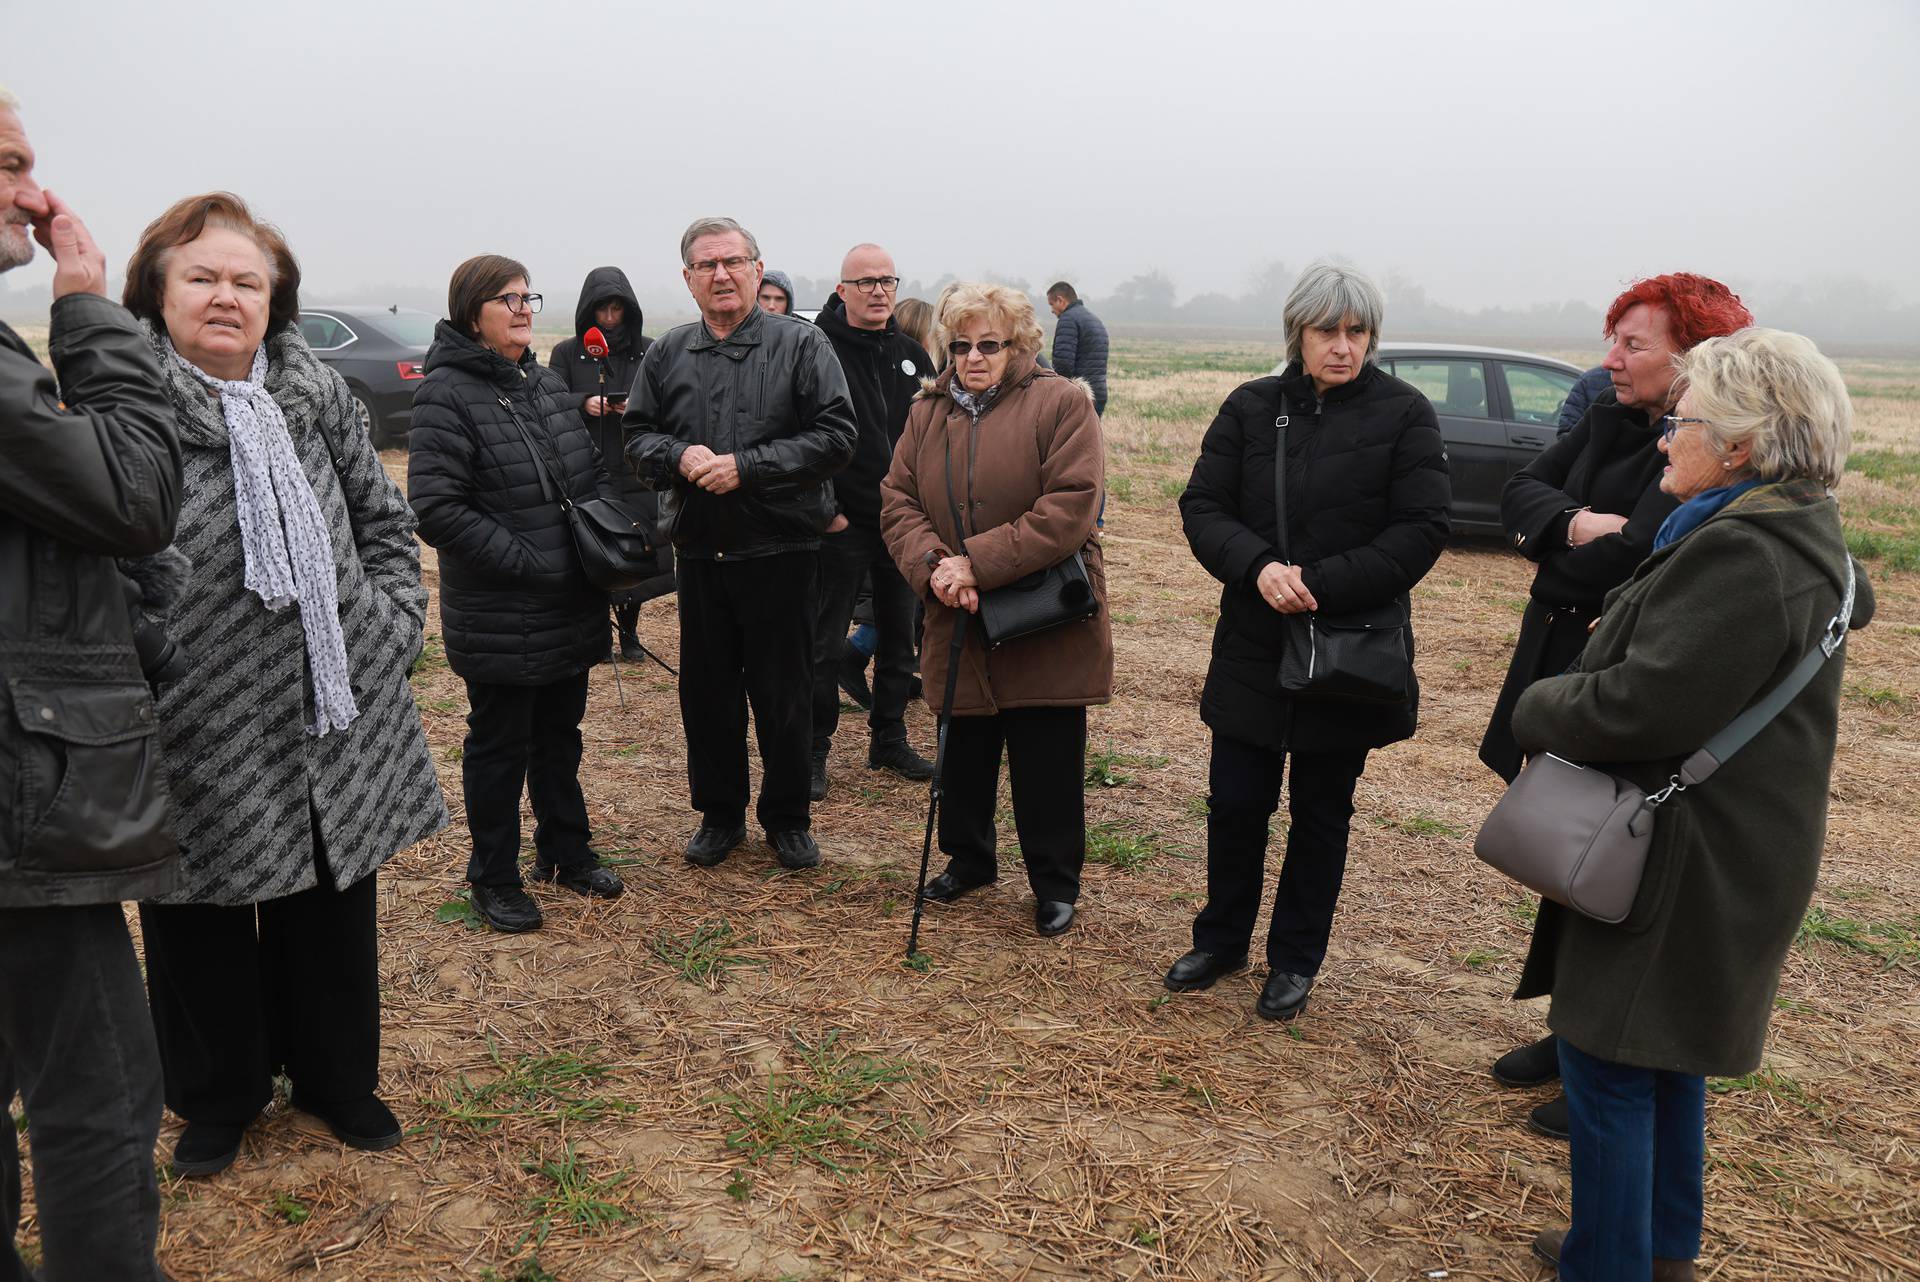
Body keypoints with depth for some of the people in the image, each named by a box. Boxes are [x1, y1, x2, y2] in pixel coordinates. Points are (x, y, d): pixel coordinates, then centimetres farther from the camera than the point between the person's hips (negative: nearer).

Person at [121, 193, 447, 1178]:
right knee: (202, 929, 14)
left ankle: (336, 1077, 38)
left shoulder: (319, 394, 3)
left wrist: (392, 620, 3)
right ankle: (218, 1097, 38)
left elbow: (385, 521, 13)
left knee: (333, 914, 17)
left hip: (335, 721, 4)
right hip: (198, 737, -3)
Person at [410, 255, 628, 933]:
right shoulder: (446, 392, -14)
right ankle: (494, 878, 26)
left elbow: (596, 473, 18)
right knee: (499, 747, 9)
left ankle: (567, 851, 38)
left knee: (559, 736, 20)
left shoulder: (548, 383, 9)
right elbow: (436, 508, -21)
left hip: (570, 609, 7)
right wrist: (528, 561, -22)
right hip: (499, 619, -7)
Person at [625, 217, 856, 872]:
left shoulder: (801, 345, -4)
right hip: (700, 551, 4)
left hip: (782, 552, -3)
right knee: (706, 689, 12)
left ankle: (787, 817, 24)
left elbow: (836, 436, -11)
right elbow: (638, 434, 12)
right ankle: (719, 812, 29)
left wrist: (746, 466, -18)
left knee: (785, 693, 6)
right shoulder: (667, 353, 8)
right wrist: (680, 456, -11)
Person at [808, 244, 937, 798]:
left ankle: (889, 740, 27)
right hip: (840, 524, -5)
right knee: (825, 647, 1)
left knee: (898, 640, 13)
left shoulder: (912, 356, 10)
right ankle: (813, 751, 12)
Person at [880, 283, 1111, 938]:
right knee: (964, 753, 17)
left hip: (1046, 626, -4)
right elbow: (897, 502, 3)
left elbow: (1070, 508, -18)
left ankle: (1055, 882, 24)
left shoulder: (1062, 403, -8)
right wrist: (933, 566, -17)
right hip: (957, 621, 5)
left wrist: (977, 562, -21)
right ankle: (968, 858, 38)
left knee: (1048, 762, 5)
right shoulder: (926, 413, 9)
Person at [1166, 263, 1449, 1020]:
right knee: (1234, 803, 9)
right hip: (1252, 648, 2)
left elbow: (1422, 530, -12)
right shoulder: (1251, 407, 1)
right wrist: (1257, 566, -22)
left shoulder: (1404, 415, -6)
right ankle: (1221, 941, 31)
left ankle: (1295, 960, 30)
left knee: (1321, 812, 12)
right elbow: (1202, 506, -2)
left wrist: (1320, 583, -21)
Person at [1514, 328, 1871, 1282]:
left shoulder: (1739, 556, -25)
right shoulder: (1803, 536, 8)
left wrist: (1539, 706, -8)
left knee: (1609, 1066, 1)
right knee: (1668, 1057, 22)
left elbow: (1638, 706, -28)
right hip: (1720, 853, 11)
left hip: (1682, 868, -11)